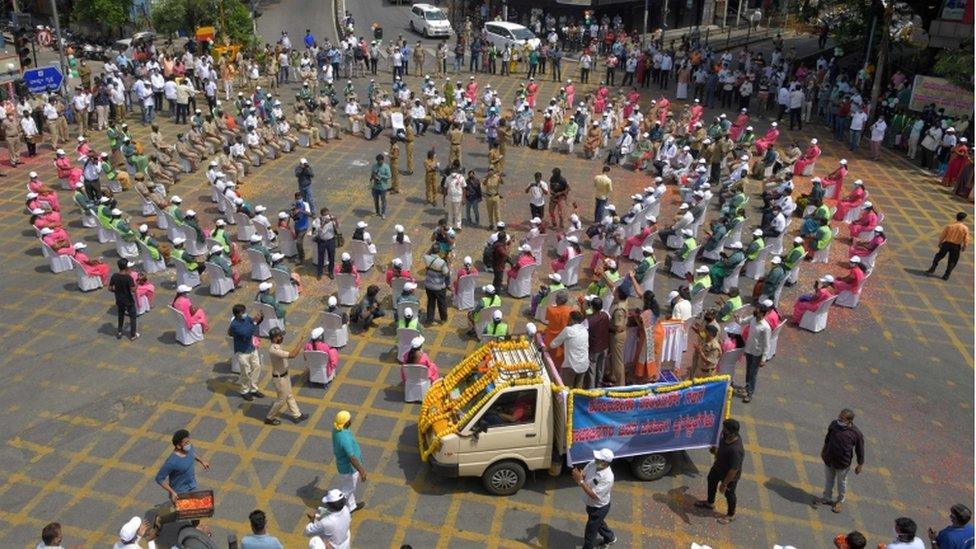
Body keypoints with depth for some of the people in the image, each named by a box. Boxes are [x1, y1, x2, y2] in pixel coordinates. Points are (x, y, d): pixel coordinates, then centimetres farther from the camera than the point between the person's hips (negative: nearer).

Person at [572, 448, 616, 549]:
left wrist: (581, 481, -39)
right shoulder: (593, 464, -15)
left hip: (599, 508, -8)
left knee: (590, 531, 11)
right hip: (591, 505, 8)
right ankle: (610, 538, 58)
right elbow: (583, 476, -4)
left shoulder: (607, 478, -36)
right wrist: (577, 475, -28)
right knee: (598, 523, 32)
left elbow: (594, 495, -34)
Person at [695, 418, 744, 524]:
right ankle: (710, 503, 58)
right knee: (711, 481, 30)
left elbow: (734, 470, -32)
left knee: (728, 494, 18)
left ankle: (731, 514, 48)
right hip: (718, 467, 8)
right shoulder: (725, 437, -20)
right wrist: (716, 450, -9)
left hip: (729, 476, -8)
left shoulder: (736, 450, -43)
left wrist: (724, 484, -22)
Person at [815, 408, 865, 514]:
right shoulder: (834, 424, -12)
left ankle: (839, 501, 44)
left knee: (841, 482, 20)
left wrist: (860, 465, -2)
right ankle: (827, 498, 45)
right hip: (828, 459, 4)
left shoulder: (856, 433, -23)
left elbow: (860, 450, -10)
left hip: (842, 463, -4)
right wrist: (824, 449, 20)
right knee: (828, 480, 23)